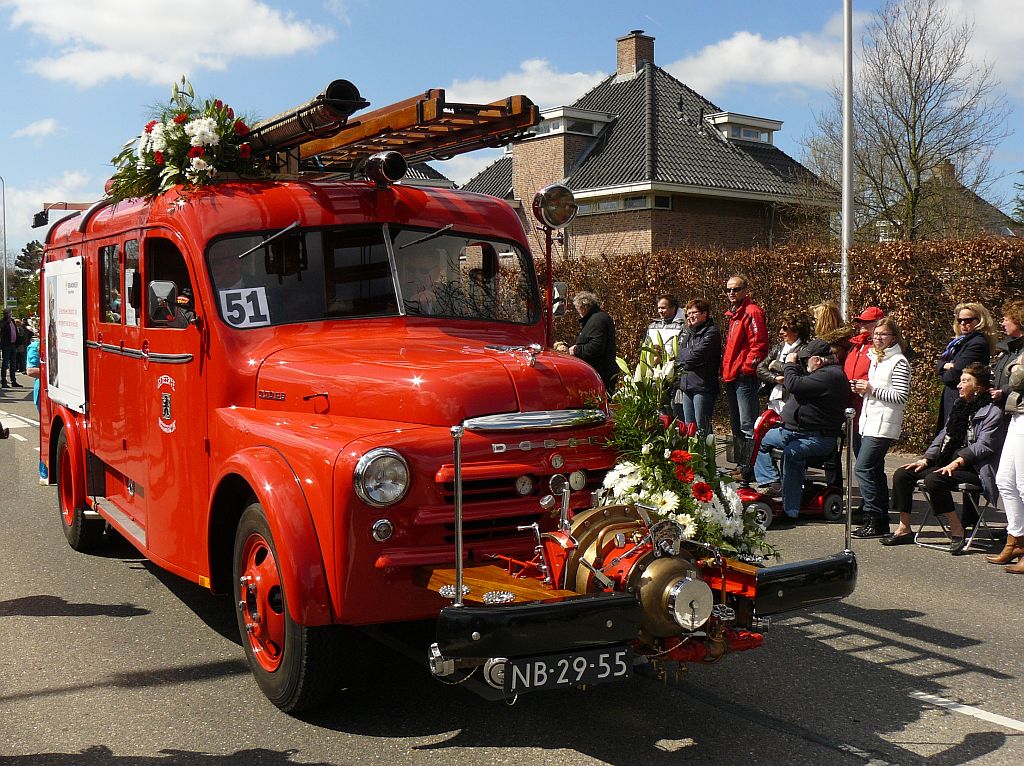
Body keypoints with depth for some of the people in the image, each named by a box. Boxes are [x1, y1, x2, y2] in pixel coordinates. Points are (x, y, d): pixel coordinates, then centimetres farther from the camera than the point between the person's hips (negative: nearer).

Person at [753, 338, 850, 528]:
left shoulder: (830, 375, -19)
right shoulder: (824, 373, 16)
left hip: (817, 438, -12)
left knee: (791, 453, -38)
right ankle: (770, 481, 3)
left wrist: (790, 364, -7)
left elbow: (795, 385, -25)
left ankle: (790, 513, -33)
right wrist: (794, 366, 11)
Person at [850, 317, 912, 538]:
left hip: (883, 424, -9)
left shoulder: (898, 362, -8)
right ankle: (881, 520, 15)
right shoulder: (875, 359, 19)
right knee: (875, 471, 10)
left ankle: (874, 518, -9)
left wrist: (872, 389, -15)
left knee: (863, 468, -14)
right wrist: (861, 390, 8)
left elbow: (901, 396, -14)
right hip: (869, 421, 9)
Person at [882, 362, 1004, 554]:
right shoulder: (958, 406, 18)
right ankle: (904, 529, 0)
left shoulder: (992, 413, -6)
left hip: (972, 469, -8)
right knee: (901, 474, -6)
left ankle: (956, 530, -21)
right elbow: (942, 436, 17)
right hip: (946, 463, 8)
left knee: (933, 479, -34)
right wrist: (926, 459, 3)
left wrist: (956, 463, -27)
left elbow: (983, 446, -17)